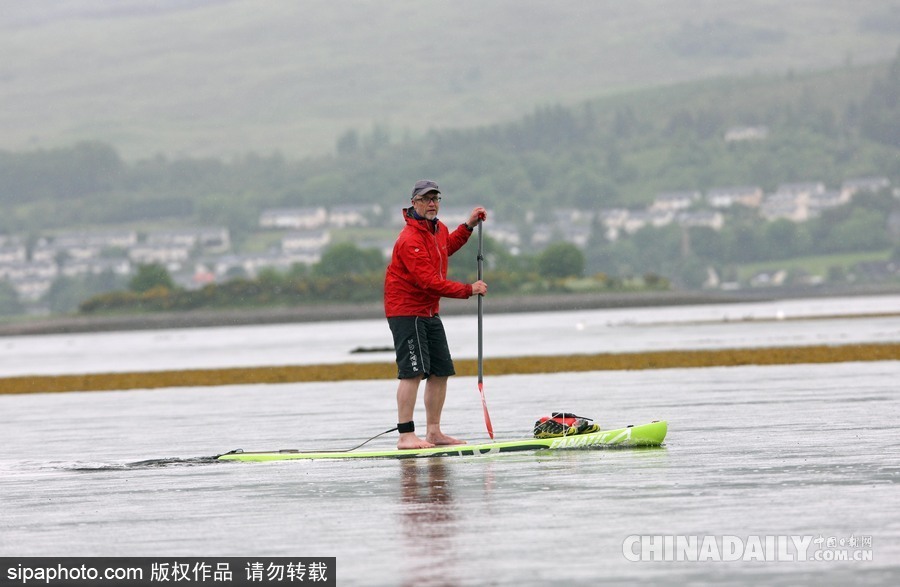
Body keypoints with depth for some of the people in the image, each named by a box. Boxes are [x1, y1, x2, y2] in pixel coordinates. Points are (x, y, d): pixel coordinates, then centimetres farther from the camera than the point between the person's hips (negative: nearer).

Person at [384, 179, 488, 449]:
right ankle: (406, 436, -18)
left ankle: (433, 432, 19)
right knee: (413, 372, -16)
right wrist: (468, 290, -19)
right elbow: (429, 282, -26)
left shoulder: (439, 229, 9)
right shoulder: (410, 240, -22)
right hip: (406, 311, -10)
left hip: (430, 313, 10)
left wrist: (468, 226, 25)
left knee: (440, 372, 10)